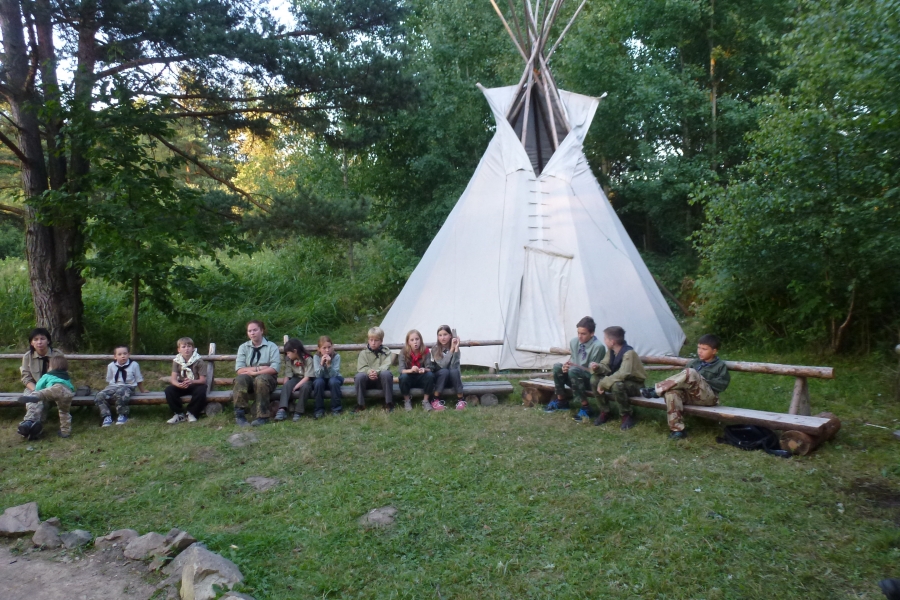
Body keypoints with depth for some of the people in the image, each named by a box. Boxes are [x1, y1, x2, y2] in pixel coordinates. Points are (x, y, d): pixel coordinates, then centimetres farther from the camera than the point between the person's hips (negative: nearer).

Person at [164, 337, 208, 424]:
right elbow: (173, 379, -11)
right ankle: (180, 414, -11)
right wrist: (178, 384, -35)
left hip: (196, 384, -3)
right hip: (181, 385, 3)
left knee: (201, 391, -35)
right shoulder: (176, 361, -2)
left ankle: (191, 413, -12)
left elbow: (203, 380, -14)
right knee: (168, 391, -25)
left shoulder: (199, 361, -10)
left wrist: (192, 381, -35)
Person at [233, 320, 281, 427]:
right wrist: (259, 368, -12)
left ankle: (262, 416, -33)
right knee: (240, 379, -32)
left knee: (261, 379, -36)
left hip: (267, 379, -2)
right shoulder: (243, 347, 11)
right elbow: (239, 370, -2)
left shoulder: (271, 346, 4)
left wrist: (255, 372, -16)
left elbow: (274, 368, -9)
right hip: (248, 380, 2)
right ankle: (239, 415, -30)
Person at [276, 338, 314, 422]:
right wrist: (285, 386, -22)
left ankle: (298, 411, -31)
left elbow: (307, 377, -20)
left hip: (306, 380, -4)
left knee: (305, 386, -38)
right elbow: (287, 375, -4)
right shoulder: (289, 360, 1)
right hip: (295, 379, 4)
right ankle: (282, 410, -41)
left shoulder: (308, 359, -15)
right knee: (286, 385, -28)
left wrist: (296, 387, -27)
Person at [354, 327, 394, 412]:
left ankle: (388, 404, -22)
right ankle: (360, 404, -17)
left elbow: (386, 366, -11)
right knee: (359, 376, -31)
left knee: (386, 373, -34)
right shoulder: (363, 353, 6)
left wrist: (377, 371, -32)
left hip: (381, 379, -1)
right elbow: (360, 368, -6)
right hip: (368, 381, 1)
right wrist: (369, 372, -29)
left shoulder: (386, 352, 5)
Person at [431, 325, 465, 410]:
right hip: (439, 376, -1)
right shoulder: (435, 349, -13)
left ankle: (461, 400, -24)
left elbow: (454, 366, -25)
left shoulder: (455, 348, -10)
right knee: (444, 371, -32)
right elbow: (443, 365, -27)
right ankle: (436, 400, -24)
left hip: (452, 378, 1)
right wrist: (451, 349, -32)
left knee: (454, 371, -31)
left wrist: (456, 349, -33)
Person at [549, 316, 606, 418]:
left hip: (591, 380, -6)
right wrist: (566, 366, -18)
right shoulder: (574, 342, -1)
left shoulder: (598, 347, -21)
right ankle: (561, 401, 0)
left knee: (574, 371, -34)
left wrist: (572, 367, -31)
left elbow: (592, 370, -19)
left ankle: (585, 407, -23)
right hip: (577, 379, 6)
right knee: (557, 367, -18)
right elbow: (572, 361, 6)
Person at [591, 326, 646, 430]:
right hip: (617, 380, 7)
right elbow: (606, 367, 3)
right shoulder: (611, 351, -3)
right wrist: (597, 367, -21)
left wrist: (604, 383, -33)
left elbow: (622, 374, -37)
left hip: (635, 385, -7)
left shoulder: (628, 353, -27)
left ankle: (627, 415, -15)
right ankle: (604, 412, 1)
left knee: (617, 385, -39)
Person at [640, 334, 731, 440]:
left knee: (690, 373, -32)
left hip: (708, 397, -5)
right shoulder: (694, 363, 21)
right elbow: (683, 379, 19)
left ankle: (656, 390, -27)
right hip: (690, 395, 5)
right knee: (672, 391, -31)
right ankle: (678, 430, -31)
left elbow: (722, 384, -5)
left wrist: (703, 380, -8)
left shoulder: (720, 365, 8)